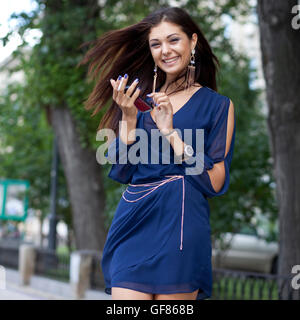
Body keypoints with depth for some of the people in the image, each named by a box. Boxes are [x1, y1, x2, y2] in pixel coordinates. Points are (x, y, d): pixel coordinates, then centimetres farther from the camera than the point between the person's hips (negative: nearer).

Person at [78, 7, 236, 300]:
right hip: (133, 224, 3)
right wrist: (129, 118, -3)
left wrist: (170, 132, -11)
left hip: (181, 227, -3)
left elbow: (215, 182, -7)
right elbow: (121, 172, 8)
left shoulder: (217, 105, 4)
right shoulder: (141, 98, 14)